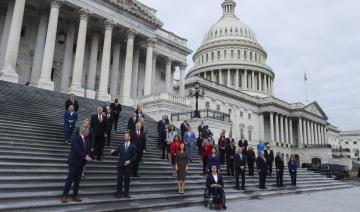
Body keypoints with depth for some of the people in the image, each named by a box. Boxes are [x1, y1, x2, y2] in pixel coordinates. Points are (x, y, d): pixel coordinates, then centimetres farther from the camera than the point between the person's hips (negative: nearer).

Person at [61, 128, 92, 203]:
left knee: (77, 179, 9)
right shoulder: (76, 138, -12)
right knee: (70, 179, -2)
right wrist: (85, 157, -21)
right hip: (74, 162, -7)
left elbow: (87, 149, 13)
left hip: (81, 163, 7)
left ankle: (75, 195, 16)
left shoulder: (85, 141, 11)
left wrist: (87, 156, -8)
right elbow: (77, 150, -21)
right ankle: (65, 195, 6)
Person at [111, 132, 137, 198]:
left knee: (127, 180, 4)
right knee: (119, 179, 2)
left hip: (128, 165, -2)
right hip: (120, 164, 2)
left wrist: (129, 161, -15)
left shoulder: (133, 146, 1)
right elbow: (116, 153, 7)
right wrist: (113, 152, -13)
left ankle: (126, 193, 14)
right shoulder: (121, 145, 10)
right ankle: (119, 193, 10)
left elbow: (134, 156, -2)